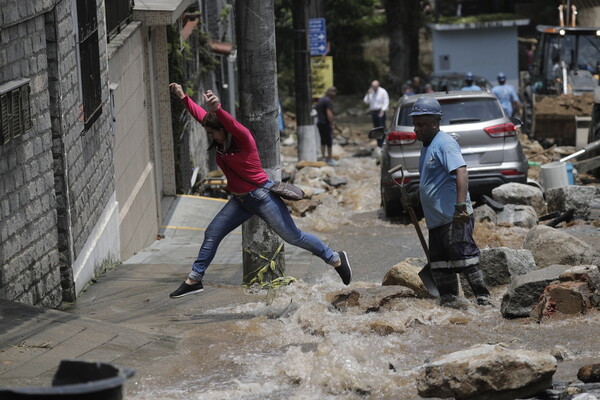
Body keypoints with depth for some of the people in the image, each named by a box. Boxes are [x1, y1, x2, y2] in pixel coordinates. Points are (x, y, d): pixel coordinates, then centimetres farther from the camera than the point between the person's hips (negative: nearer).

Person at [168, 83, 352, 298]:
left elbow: (232, 124, -43)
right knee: (212, 234, 5)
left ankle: (336, 259, 13)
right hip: (239, 200, 8)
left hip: (261, 196, -8)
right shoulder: (220, 142, 2)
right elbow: (200, 114, 14)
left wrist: (217, 109, -61)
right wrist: (183, 97, 15)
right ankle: (194, 280, 15)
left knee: (293, 236, -2)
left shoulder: (243, 139, -19)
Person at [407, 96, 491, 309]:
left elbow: (461, 172, -25)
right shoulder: (427, 146, 18)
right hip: (437, 219, 10)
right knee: (439, 263, 12)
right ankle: (449, 300, 19)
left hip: (454, 218, -10)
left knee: (463, 257, -11)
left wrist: (461, 205, -32)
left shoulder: (444, 143, -12)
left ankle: (483, 299, -8)